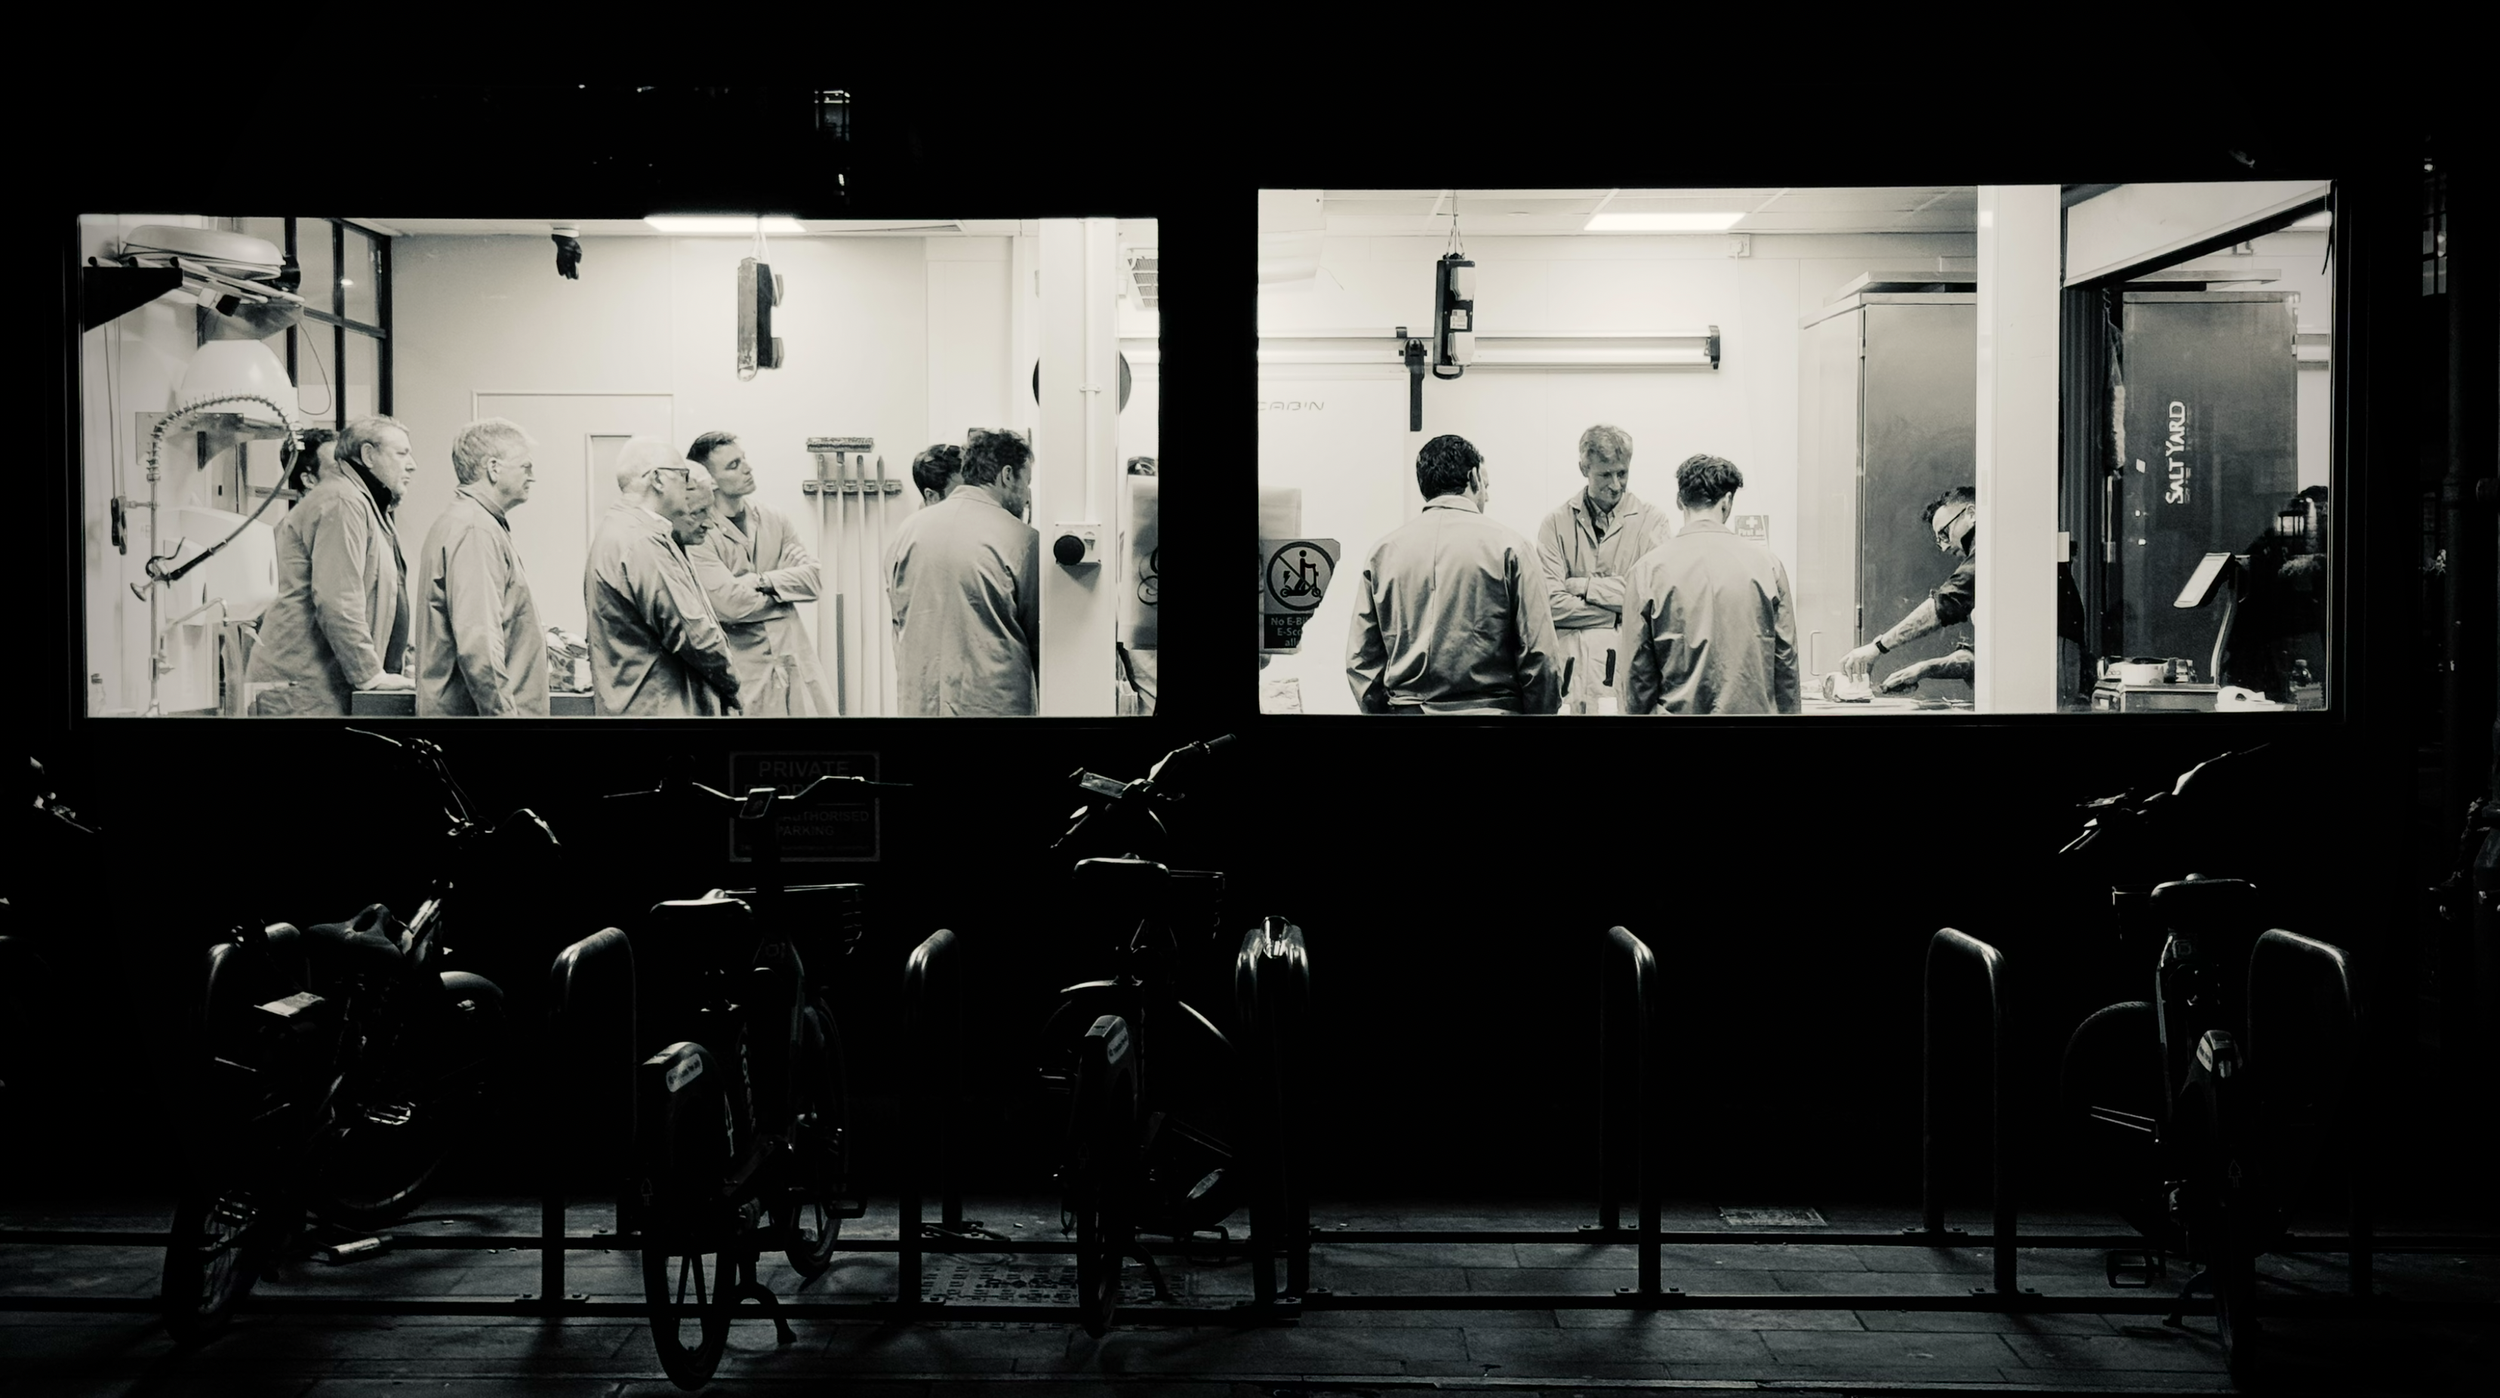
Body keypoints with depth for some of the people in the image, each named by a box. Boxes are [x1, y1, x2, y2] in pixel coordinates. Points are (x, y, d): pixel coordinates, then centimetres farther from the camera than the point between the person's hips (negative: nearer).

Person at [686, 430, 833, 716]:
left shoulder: (775, 520, 9)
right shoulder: (697, 537, -9)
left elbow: (814, 577, 1)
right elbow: (730, 604, -18)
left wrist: (764, 582, -14)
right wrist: (786, 589, -3)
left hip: (797, 661, 5)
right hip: (744, 673, -5)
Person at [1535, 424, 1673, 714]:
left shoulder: (1652, 521, 8)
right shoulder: (1557, 522, 9)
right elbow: (1552, 603, -2)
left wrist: (1588, 586, -4)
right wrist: (1621, 613, -4)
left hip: (1632, 668, 0)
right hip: (1574, 670, 0)